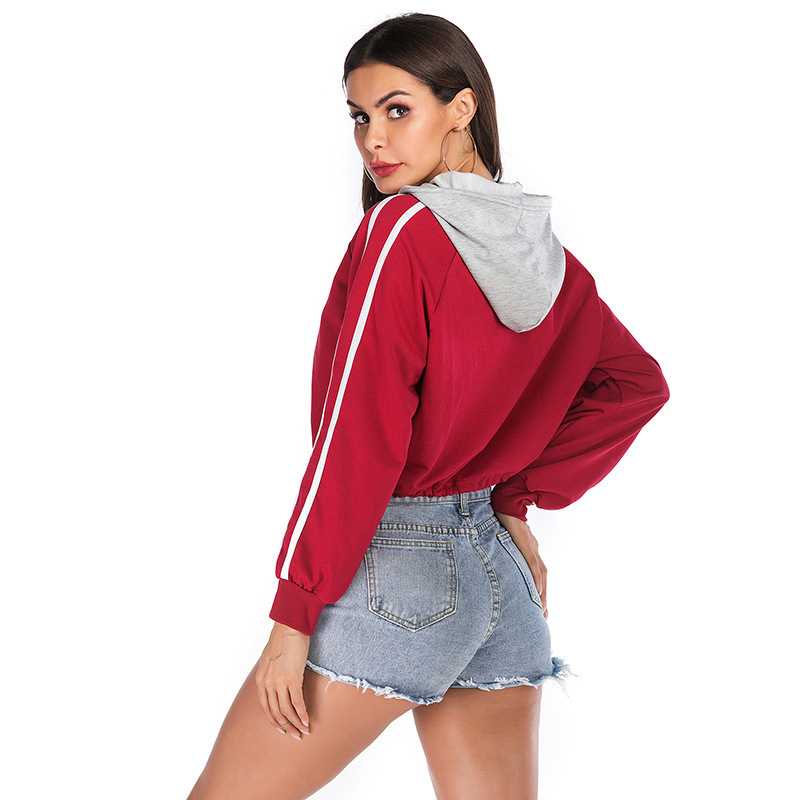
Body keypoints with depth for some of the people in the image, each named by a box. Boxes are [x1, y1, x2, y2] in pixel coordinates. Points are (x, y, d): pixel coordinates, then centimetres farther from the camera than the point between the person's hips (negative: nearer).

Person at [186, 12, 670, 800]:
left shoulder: (402, 227, -13)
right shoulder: (543, 250, 9)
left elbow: (358, 434, -17)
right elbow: (637, 383, 17)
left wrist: (293, 615, -14)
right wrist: (516, 495, 12)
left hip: (394, 566, -7)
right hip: (502, 573, 8)